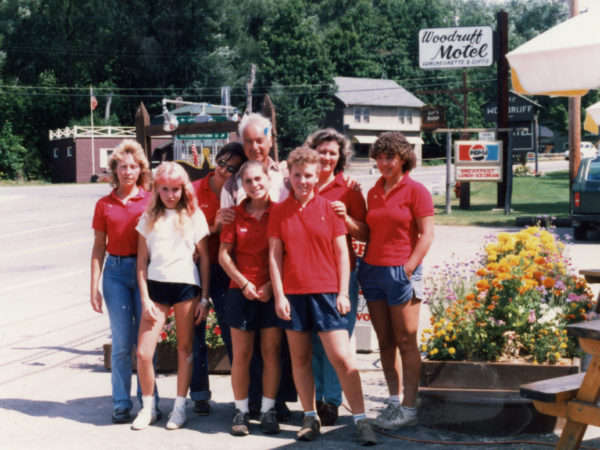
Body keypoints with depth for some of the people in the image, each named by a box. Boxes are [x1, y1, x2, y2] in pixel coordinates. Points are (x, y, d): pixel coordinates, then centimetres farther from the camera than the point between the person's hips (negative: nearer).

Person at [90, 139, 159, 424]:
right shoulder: (104, 205, 7)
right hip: (116, 273, 1)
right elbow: (99, 247, 9)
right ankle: (121, 404, 11)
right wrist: (94, 287, 4)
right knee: (122, 342, 2)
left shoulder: (150, 201, 2)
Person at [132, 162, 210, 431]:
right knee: (143, 353, -5)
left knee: (184, 348, 5)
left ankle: (180, 406, 17)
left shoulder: (194, 217, 6)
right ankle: (147, 408, 13)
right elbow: (142, 261, 8)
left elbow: (204, 258, 7)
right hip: (156, 286, 1)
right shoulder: (149, 219, 10)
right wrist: (145, 299, -1)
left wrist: (205, 298, 1)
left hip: (186, 285, -1)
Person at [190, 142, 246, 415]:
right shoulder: (194, 191, 0)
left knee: (232, 332, -3)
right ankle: (199, 394, 16)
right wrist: (214, 227, -18)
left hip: (225, 270, 0)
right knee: (195, 333, 6)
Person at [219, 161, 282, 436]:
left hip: (272, 291, -1)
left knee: (272, 351, 2)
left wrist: (272, 285, -10)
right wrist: (244, 283, -6)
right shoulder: (236, 215, 4)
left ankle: (268, 410, 12)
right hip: (241, 292, 1)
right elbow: (224, 254, 4)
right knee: (241, 354, 2)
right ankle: (241, 411, 13)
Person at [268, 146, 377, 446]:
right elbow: (274, 255, 4)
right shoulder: (279, 211, 4)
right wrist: (278, 295, -3)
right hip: (292, 293, 2)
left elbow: (342, 252, 3)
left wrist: (343, 292, -2)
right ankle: (310, 418, 18)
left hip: (326, 291, -2)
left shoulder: (329, 207, 2)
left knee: (341, 357, -5)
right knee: (300, 358, 8)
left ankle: (361, 419, 0)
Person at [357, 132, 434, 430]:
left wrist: (408, 268, -14)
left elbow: (426, 234, -8)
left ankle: (409, 409, 2)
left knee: (405, 342, -3)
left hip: (400, 271, -6)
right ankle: (394, 402, 16)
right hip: (372, 271, 6)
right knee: (385, 341, 8)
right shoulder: (373, 193, 14)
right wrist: (365, 264, 8)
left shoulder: (415, 191, -4)